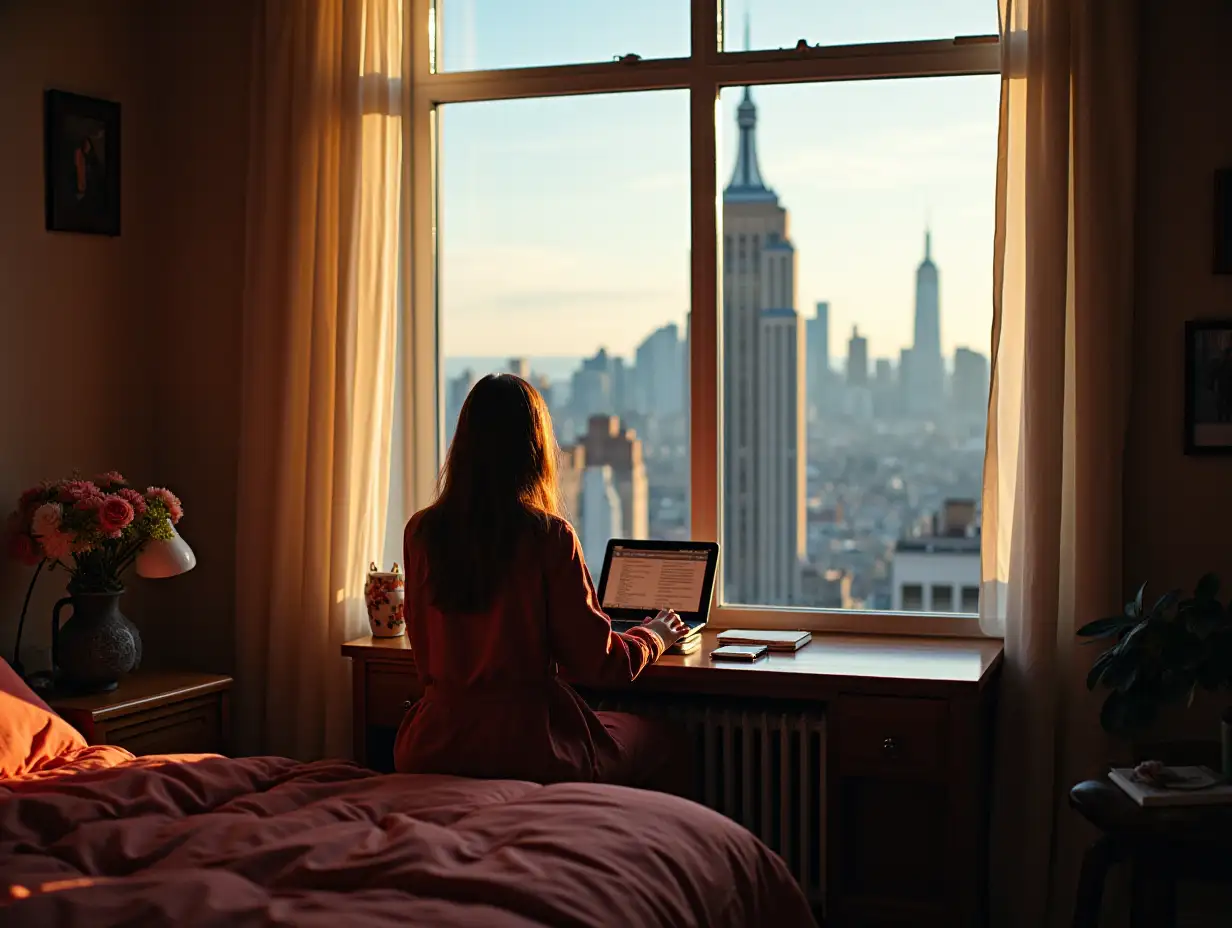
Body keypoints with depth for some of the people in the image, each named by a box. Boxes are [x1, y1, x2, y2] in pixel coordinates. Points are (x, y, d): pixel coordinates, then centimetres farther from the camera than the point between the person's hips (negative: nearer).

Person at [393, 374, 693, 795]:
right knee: (666, 742, 20)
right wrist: (653, 635, 13)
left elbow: (427, 657, 12)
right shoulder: (548, 536, -13)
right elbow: (598, 664, -8)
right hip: (526, 747, -5)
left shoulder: (421, 532, 0)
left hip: (433, 748, 5)